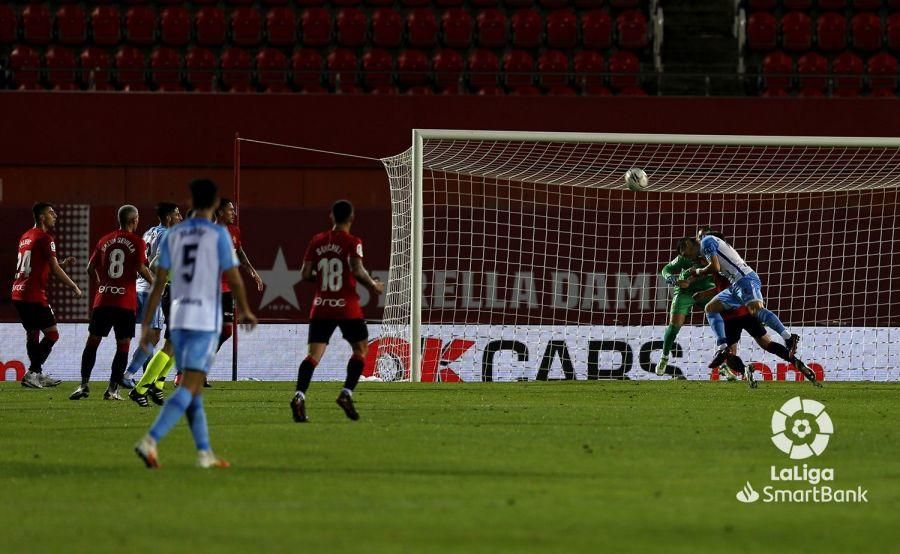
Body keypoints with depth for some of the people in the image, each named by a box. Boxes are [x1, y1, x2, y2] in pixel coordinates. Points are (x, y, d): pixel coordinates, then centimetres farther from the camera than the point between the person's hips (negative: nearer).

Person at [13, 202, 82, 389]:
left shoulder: (26, 237, 18)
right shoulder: (45, 238, -10)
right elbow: (54, 269, -12)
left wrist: (63, 265, 20)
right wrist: (74, 287, -1)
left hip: (18, 294, 9)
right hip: (34, 296, -9)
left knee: (32, 334, 16)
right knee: (52, 333, -4)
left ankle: (37, 375, 20)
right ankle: (32, 374, -9)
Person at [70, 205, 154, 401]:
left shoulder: (104, 241, 10)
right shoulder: (137, 243, -2)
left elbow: (91, 268, 10)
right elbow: (141, 269, -11)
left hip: (103, 300, 3)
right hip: (126, 302, -3)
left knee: (92, 341, 9)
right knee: (123, 346, 4)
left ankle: (84, 384, 2)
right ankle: (112, 389, -1)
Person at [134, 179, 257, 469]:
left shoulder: (173, 235, 7)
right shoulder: (218, 235, -5)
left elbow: (158, 282, 5)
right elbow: (234, 279, -5)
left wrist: (146, 325, 7)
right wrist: (245, 311, 12)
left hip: (178, 318, 5)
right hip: (206, 318, -5)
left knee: (194, 387, 15)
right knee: (189, 387, -10)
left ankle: (204, 453, 17)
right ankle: (150, 440, -26)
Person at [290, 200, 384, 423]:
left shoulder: (317, 242, 7)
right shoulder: (352, 242, -6)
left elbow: (305, 274, 5)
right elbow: (357, 270, -20)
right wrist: (372, 285, -3)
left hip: (321, 307, 4)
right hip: (347, 307, -4)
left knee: (314, 353, -2)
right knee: (361, 348, 14)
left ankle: (299, 396, -22)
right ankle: (347, 394, 0)